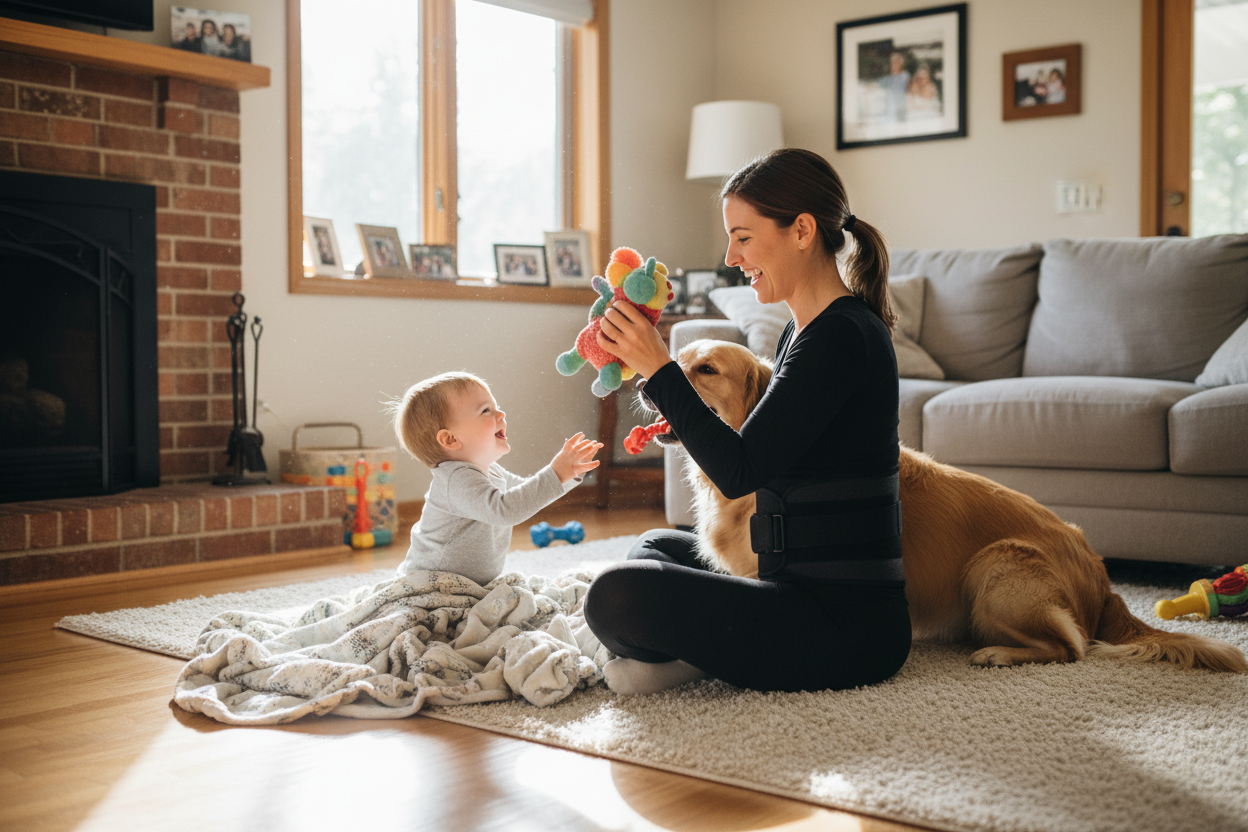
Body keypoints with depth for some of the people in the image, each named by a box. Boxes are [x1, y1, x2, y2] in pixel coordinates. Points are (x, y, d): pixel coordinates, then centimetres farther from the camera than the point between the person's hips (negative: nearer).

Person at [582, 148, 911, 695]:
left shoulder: (843, 336, -18)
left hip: (848, 624, -11)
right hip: (810, 587, 11)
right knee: (658, 544, 31)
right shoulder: (803, 331, 13)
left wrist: (658, 368, -17)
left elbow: (739, 472, -21)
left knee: (617, 596, -27)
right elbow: (768, 457, 22)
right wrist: (687, 427, 10)